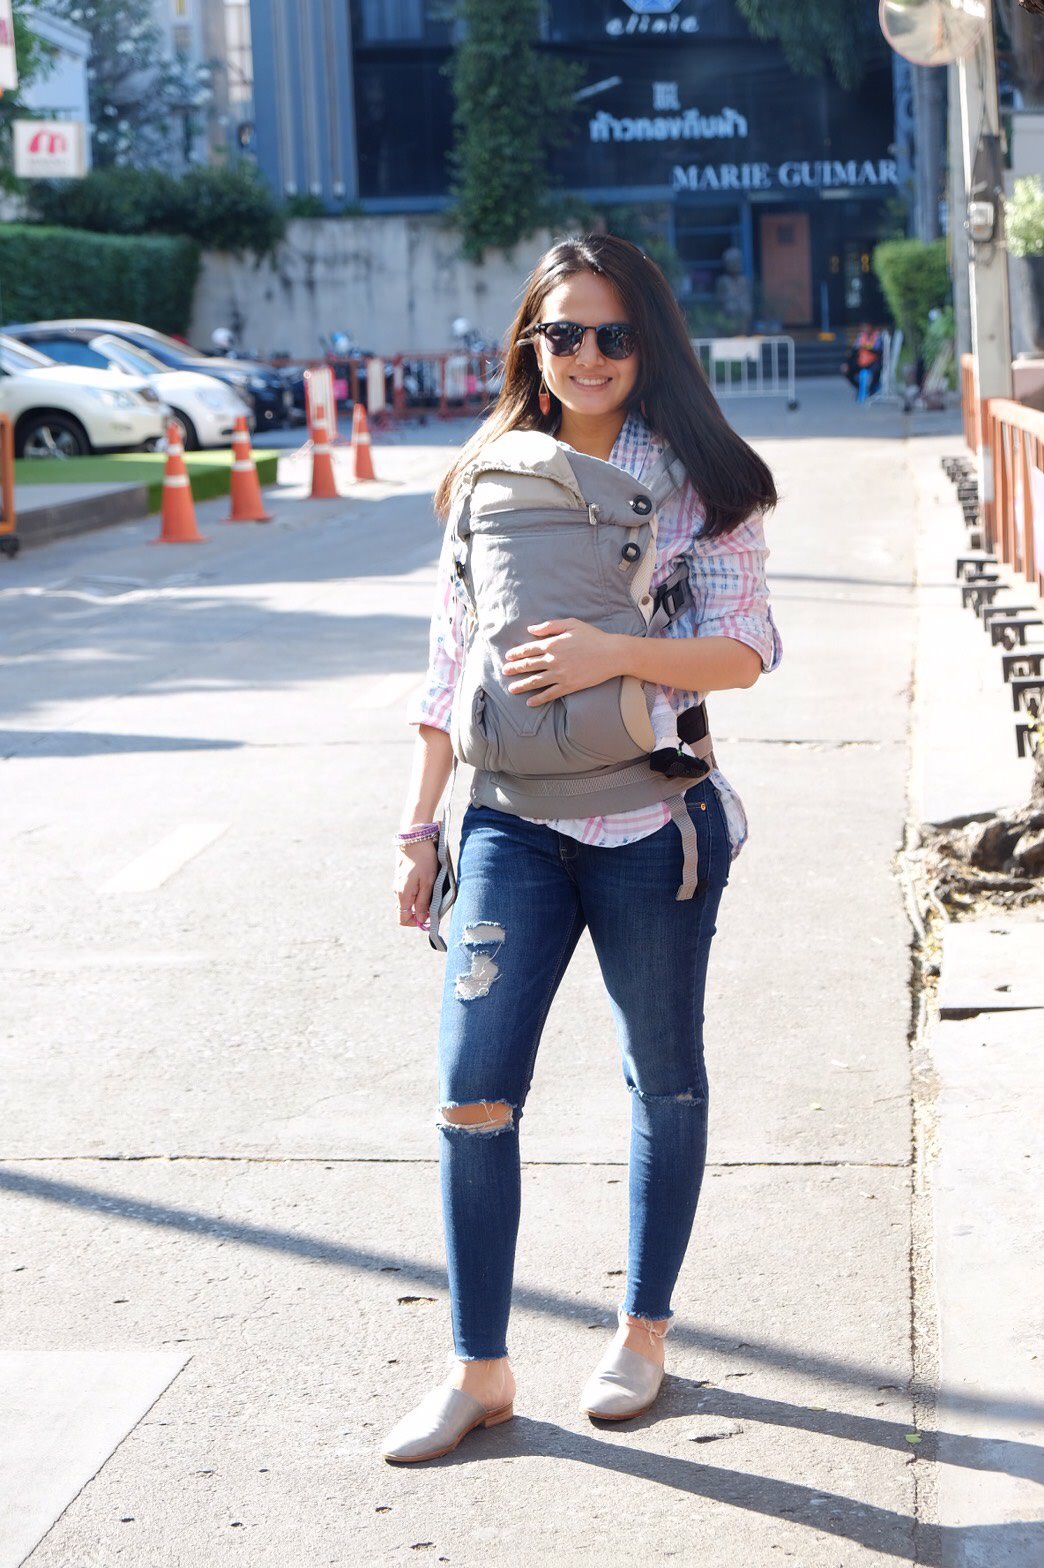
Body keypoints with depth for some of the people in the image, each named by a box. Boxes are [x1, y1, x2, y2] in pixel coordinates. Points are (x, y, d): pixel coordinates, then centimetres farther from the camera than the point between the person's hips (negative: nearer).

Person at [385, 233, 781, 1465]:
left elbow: (744, 649, -10)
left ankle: (643, 1336, 28)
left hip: (655, 821, -2)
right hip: (514, 820, 2)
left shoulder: (697, 479, -1)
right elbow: (449, 670, 11)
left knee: (665, 1081, 11)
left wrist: (616, 653, -26)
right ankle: (479, 1371, 8)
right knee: (473, 1093, -4)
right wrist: (419, 827, 10)